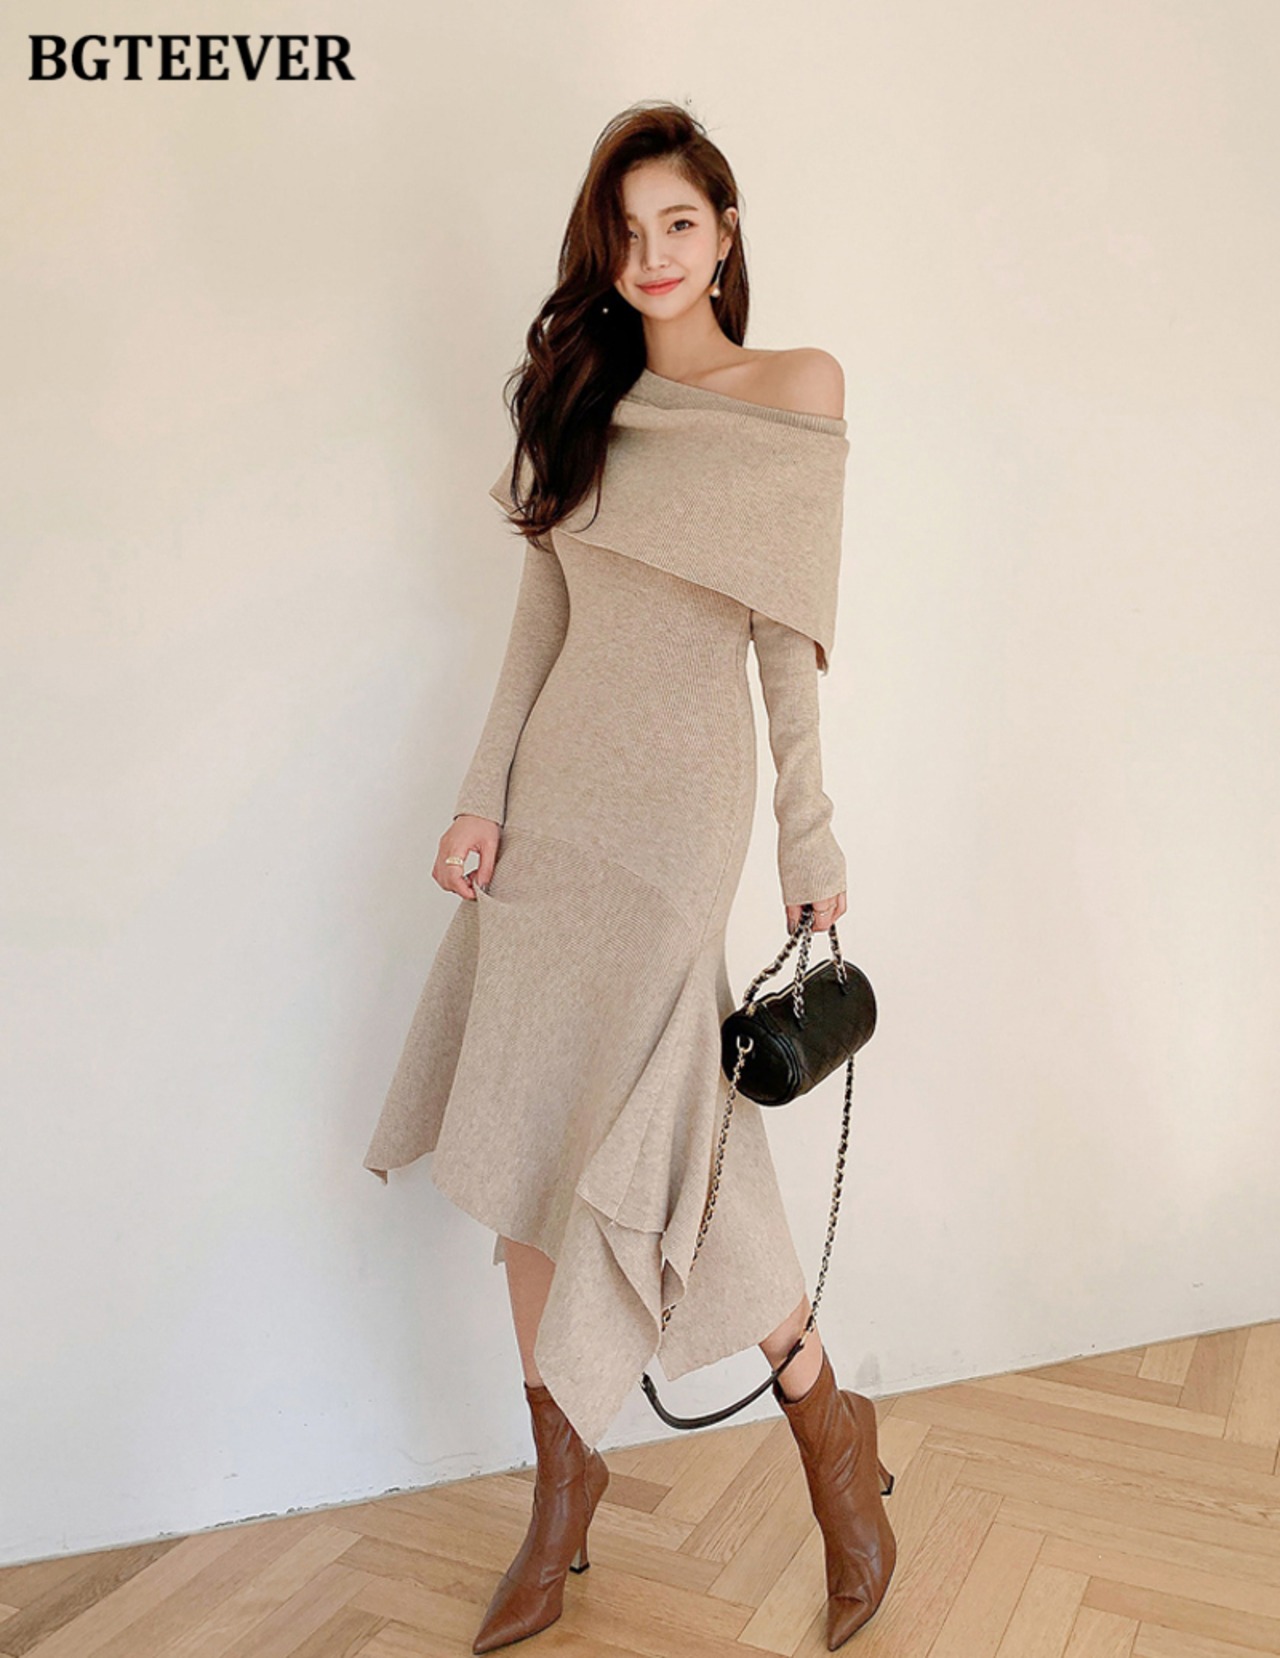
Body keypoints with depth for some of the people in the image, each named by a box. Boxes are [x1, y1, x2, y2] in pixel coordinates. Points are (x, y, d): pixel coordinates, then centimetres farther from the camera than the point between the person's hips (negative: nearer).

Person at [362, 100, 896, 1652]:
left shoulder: (798, 390, 1)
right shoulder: (581, 393, 15)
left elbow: (789, 637, -1)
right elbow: (541, 616, 11)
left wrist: (808, 838, 0)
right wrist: (482, 796, 4)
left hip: (676, 795, -5)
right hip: (552, 794, 5)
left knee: (642, 1142, -10)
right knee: (523, 1144, 5)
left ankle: (828, 1421, 17)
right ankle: (562, 1491, 22)